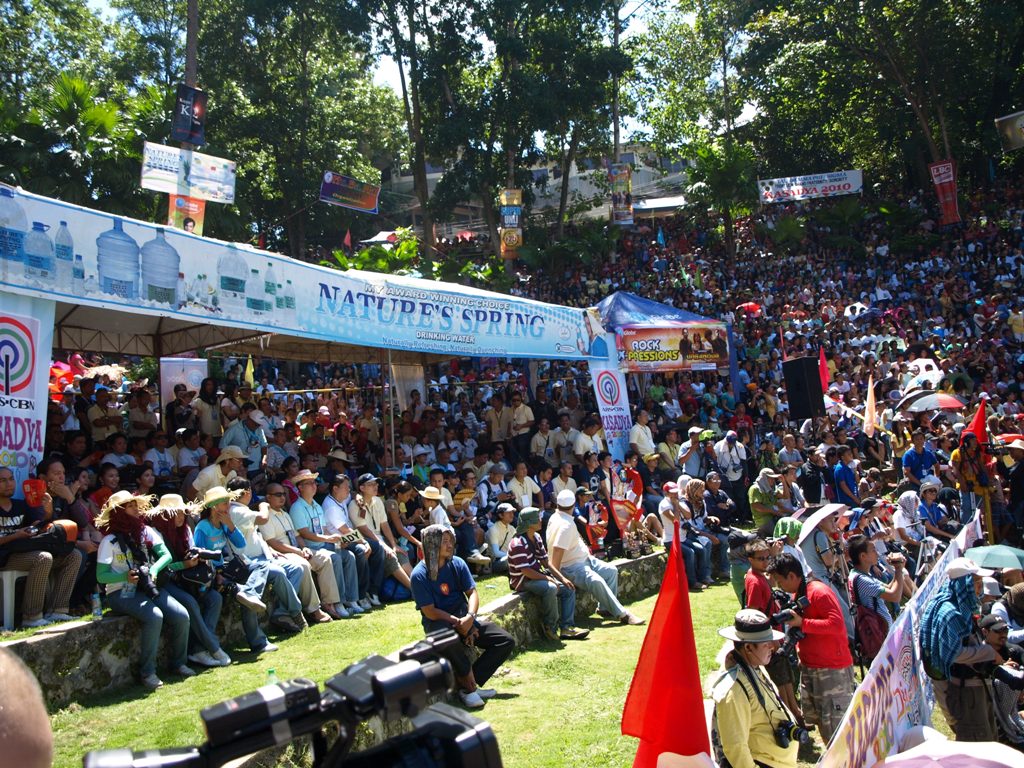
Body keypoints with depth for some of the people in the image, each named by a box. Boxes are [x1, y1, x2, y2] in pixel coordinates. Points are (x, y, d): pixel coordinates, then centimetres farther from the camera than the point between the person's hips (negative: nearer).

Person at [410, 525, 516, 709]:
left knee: (507, 641, -7)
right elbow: (430, 612, -14)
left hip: (463, 619, 6)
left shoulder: (457, 563, 2)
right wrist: (458, 623, -18)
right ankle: (470, 684, -19)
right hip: (438, 623, -6)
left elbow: (472, 592, 0)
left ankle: (469, 684, -11)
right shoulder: (419, 575, -12)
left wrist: (469, 617, -20)